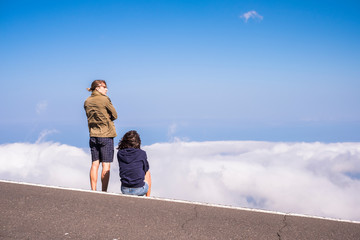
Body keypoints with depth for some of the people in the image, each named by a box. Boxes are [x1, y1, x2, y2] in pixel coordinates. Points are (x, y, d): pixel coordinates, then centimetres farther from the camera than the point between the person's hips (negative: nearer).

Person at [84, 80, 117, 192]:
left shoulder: (87, 102, 7)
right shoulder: (104, 99, -10)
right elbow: (114, 115, -4)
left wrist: (103, 119, 5)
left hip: (93, 135, 6)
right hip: (106, 135, -6)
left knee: (95, 164, 9)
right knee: (106, 165, -1)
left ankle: (93, 191, 10)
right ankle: (104, 192, -1)